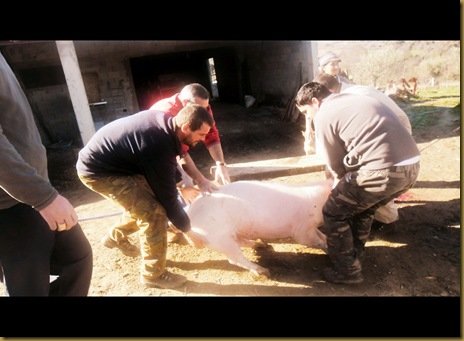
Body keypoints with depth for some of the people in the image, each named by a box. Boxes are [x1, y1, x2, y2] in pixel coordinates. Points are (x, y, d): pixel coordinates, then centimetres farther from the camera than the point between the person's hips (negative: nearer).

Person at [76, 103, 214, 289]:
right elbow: (167, 198, -21)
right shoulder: (159, 148, -32)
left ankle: (116, 237, 39)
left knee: (145, 200, 16)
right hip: (97, 170, -9)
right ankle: (153, 274, 4)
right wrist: (188, 230, -8)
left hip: (108, 158, 9)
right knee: (154, 212, -14)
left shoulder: (164, 120, -6)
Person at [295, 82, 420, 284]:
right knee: (363, 208, 30)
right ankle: (355, 257, 43)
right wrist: (344, 187, 35)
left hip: (383, 170, -9)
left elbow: (336, 165, 6)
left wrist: (339, 186, 27)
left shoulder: (323, 116, 0)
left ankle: (347, 271, 22)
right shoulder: (354, 99, 25)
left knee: (334, 213, 11)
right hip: (412, 165, 9)